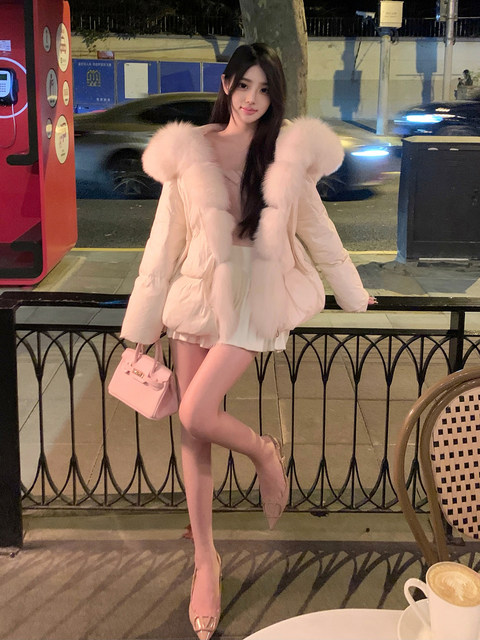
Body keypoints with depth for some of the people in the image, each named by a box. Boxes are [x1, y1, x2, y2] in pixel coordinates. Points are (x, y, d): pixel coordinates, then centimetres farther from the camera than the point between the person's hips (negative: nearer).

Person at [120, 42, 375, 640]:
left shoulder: (289, 152, -1)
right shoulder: (187, 153, -1)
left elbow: (318, 230, 8)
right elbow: (164, 243, 1)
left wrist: (357, 298, 15)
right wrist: (140, 330, 2)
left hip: (255, 299, -2)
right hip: (196, 295, 2)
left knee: (195, 415, -17)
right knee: (192, 435, 5)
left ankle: (266, 453, 16)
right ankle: (205, 561, 21)